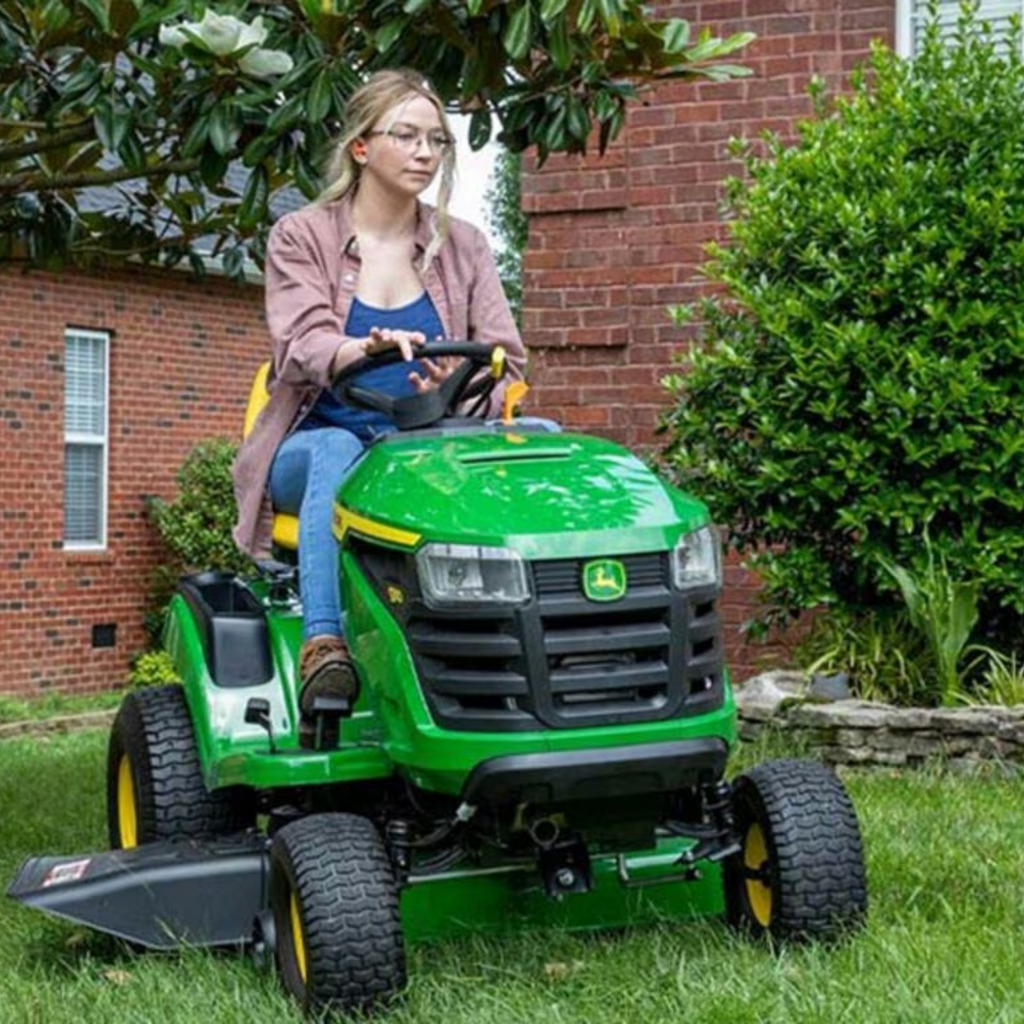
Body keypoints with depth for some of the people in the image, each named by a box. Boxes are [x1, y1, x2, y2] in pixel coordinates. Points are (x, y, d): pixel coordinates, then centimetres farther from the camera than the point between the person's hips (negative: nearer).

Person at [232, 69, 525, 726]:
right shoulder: (301, 237, 3)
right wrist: (368, 349, -37)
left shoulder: (462, 247, 12)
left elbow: (506, 360, 1)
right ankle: (324, 646, -49)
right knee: (337, 451, -39)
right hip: (315, 445, -2)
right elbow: (301, 346, -14)